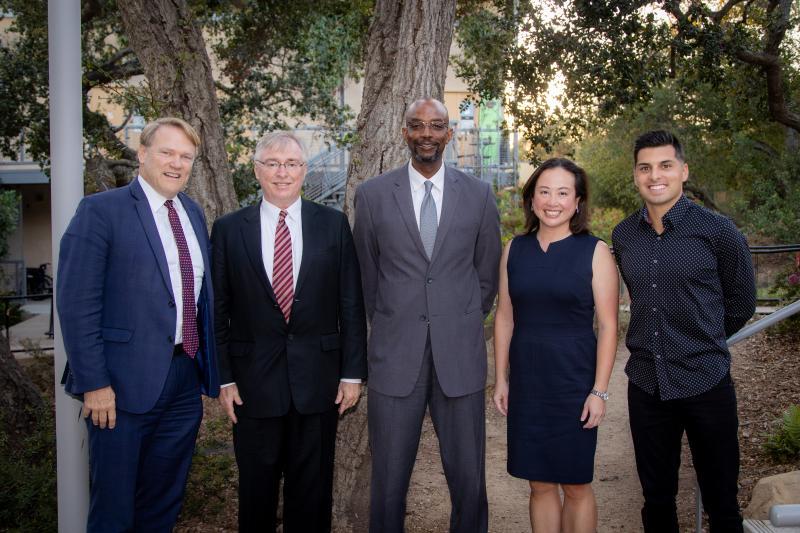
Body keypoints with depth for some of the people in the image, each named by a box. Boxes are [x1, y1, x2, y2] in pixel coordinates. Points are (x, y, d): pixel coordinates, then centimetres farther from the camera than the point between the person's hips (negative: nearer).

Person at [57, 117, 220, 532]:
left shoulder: (193, 213, 12)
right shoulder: (101, 211, -9)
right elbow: (77, 304, -13)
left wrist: (209, 366, 11)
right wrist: (94, 384, -17)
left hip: (185, 383, 6)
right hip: (125, 385, -6)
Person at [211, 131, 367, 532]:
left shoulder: (333, 224, 2)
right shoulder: (229, 229, 1)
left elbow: (351, 304, 2)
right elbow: (218, 310, 3)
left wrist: (353, 372, -1)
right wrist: (224, 377, -2)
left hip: (318, 377, 0)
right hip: (254, 381, 0)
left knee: (313, 489, 12)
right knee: (256, 488, 12)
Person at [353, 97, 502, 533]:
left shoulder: (479, 195, 4)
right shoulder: (372, 195, 2)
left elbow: (486, 273, 12)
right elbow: (367, 275, 10)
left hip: (460, 355, 1)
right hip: (396, 355, 0)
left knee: (468, 479, 7)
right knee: (389, 480, 7)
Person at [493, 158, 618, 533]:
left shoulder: (594, 252, -6)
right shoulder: (515, 249, 4)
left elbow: (607, 325, -6)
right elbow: (504, 317, 8)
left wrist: (600, 390, -10)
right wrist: (501, 378, 6)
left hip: (574, 383, -3)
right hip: (526, 384, 3)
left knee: (575, 485, 8)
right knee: (540, 484, 11)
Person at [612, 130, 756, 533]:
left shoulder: (717, 231, -8)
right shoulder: (623, 236, 3)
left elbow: (741, 303, 4)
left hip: (707, 383, -3)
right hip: (646, 383, 4)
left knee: (720, 499, 8)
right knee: (656, 497, 15)